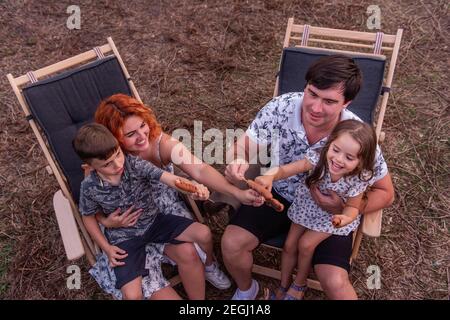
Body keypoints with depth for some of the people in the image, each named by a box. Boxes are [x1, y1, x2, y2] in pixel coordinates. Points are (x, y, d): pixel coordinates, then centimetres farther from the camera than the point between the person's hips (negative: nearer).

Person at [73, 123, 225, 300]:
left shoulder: (135, 164, -19)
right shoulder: (89, 187, -17)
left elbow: (168, 178, -32)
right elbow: (88, 217, 2)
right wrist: (106, 248, -5)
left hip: (153, 221, 2)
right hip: (124, 237, -1)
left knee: (204, 234, -10)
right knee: (132, 295, -22)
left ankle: (209, 266, 23)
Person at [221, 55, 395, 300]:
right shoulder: (281, 107, -24)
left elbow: (385, 192, -10)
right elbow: (243, 147, -12)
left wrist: (345, 210, -29)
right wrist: (237, 163, -38)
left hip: (329, 209, -1)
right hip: (279, 194, 2)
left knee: (334, 282, -20)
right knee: (231, 243, -13)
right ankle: (246, 289, 20)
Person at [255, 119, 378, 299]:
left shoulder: (358, 179, -31)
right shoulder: (318, 159, -32)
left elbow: (352, 207, -17)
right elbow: (285, 169, -35)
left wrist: (345, 218, -42)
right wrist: (269, 176, -58)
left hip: (333, 214, -2)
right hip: (308, 206, 3)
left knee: (306, 245, -10)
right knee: (289, 246, 4)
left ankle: (300, 284, 22)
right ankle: (283, 286, 31)